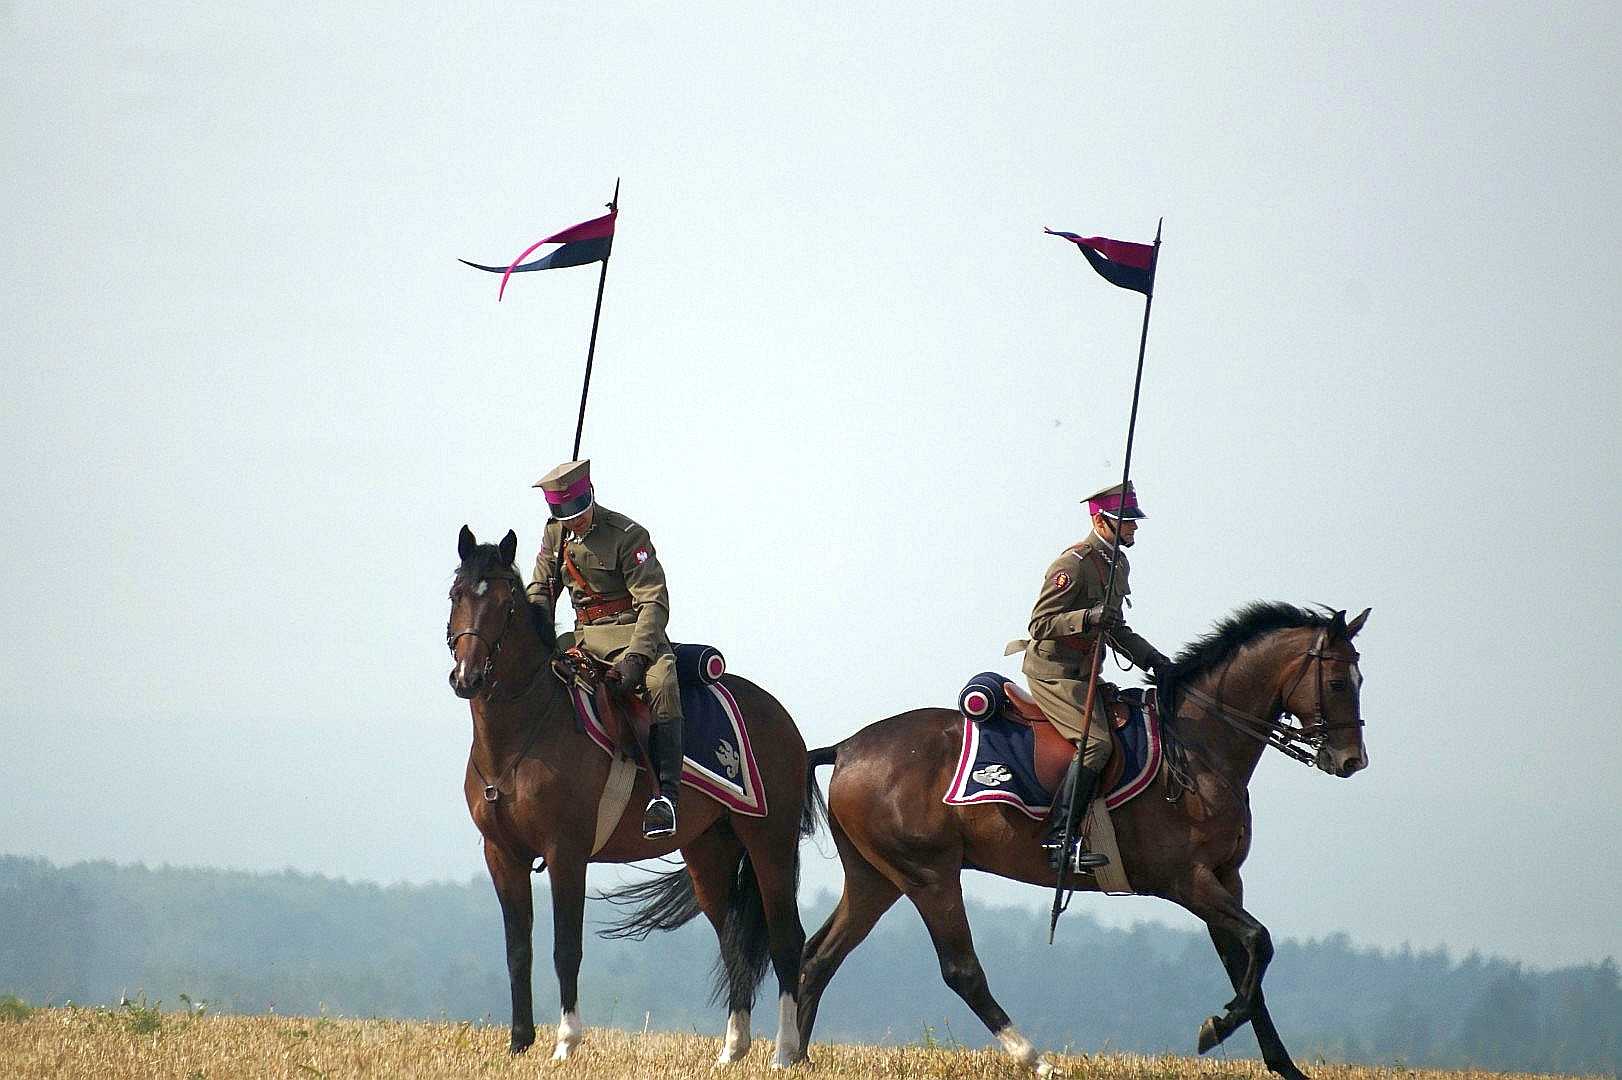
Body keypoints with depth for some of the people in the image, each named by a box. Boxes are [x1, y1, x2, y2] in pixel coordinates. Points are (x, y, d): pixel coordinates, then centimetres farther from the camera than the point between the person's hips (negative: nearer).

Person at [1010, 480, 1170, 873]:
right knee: (1095, 741, -25)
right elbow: (1040, 623, -19)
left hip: (1083, 676, 10)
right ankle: (1061, 839, -28)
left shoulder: (1117, 564, 15)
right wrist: (1088, 617, -34)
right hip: (1054, 673, -10)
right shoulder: (1074, 563, -15)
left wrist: (1152, 659, 14)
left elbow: (1116, 631, 27)